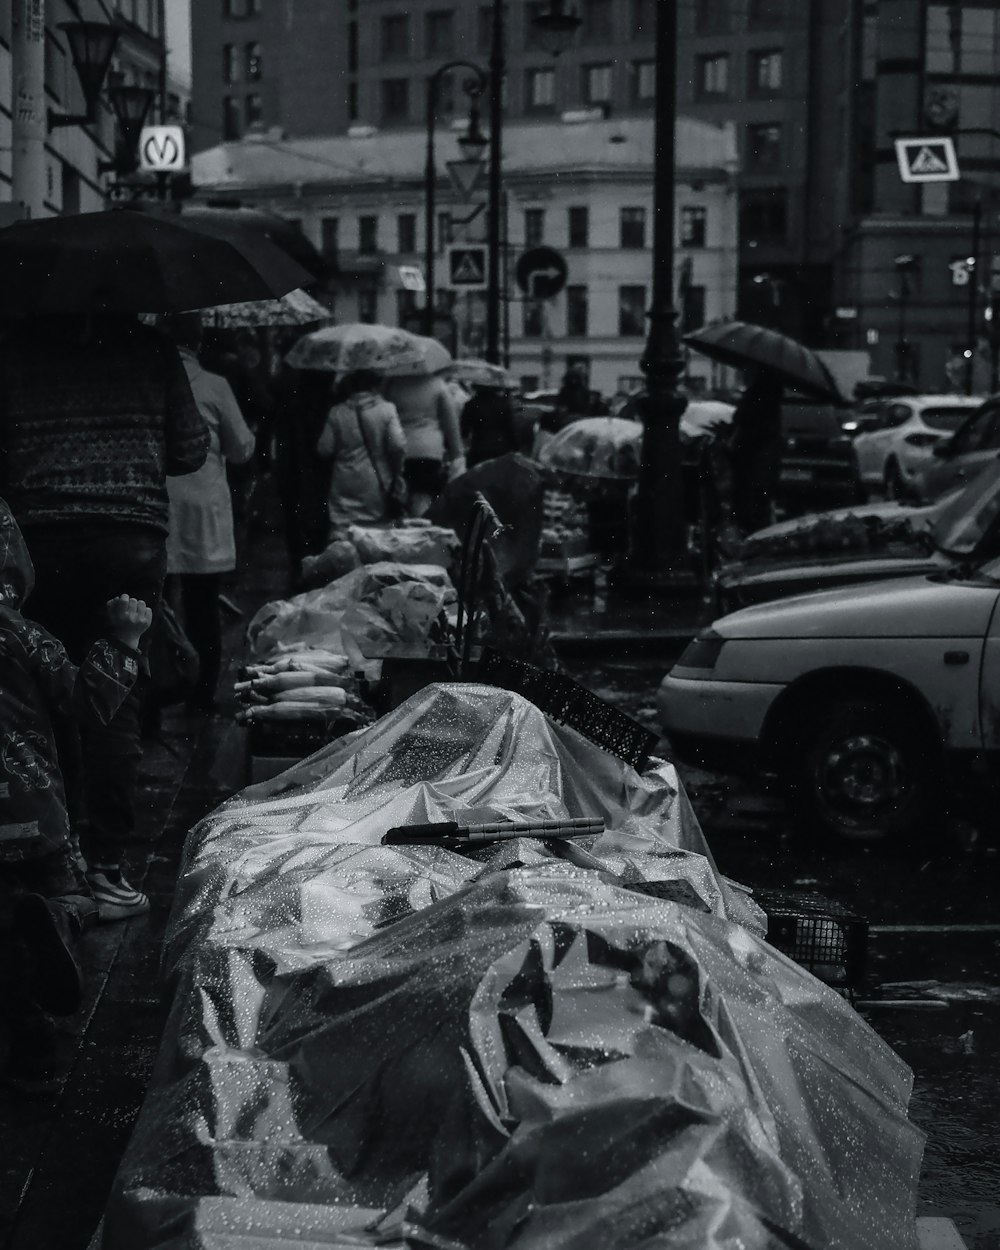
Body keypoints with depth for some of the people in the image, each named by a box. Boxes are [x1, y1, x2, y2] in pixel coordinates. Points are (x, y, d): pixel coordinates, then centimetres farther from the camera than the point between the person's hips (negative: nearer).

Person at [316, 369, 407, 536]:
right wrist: (397, 472, 1)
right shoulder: (386, 410, -7)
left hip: (346, 484, 1)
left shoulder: (337, 413, -2)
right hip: (377, 484, -1)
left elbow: (324, 448, -2)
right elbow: (398, 446, -14)